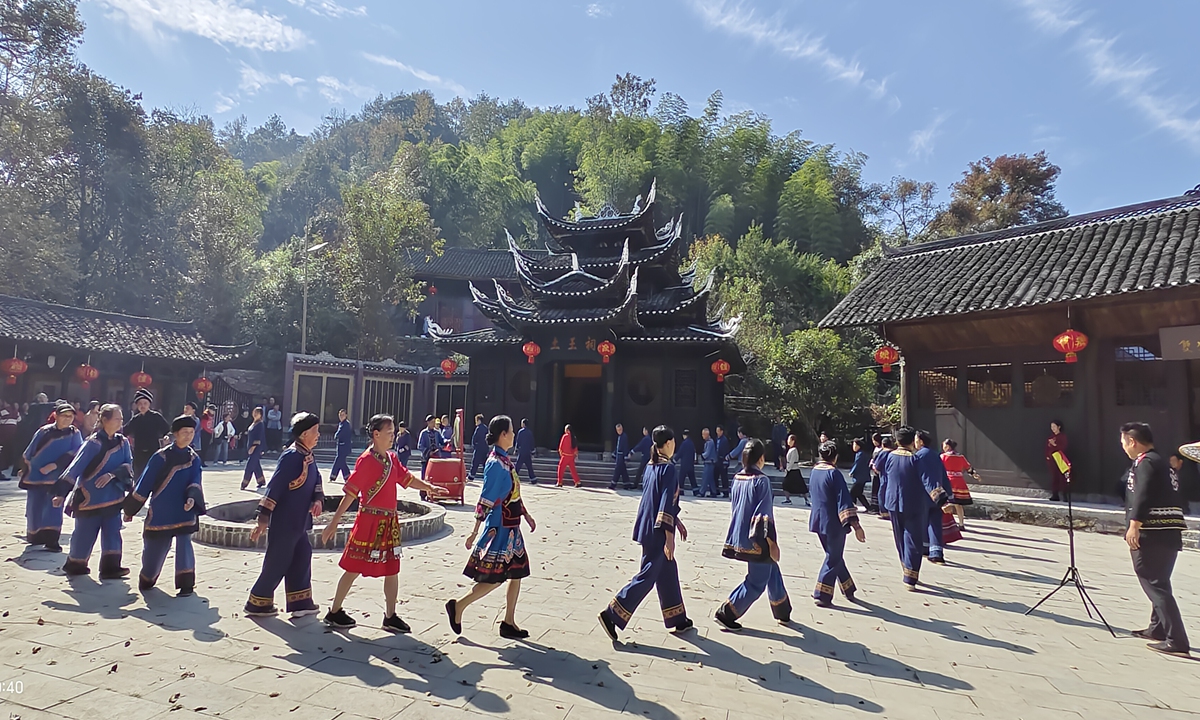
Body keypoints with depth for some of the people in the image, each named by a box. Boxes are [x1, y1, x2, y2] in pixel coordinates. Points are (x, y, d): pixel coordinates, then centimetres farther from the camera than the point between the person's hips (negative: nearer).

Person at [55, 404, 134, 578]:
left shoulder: (122, 442, 3)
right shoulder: (94, 442, -13)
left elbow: (128, 464, -1)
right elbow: (75, 467, -14)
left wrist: (112, 474, -19)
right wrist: (61, 492, -16)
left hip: (113, 495, 4)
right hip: (89, 496, -4)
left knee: (112, 532, 0)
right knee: (84, 533, 7)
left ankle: (110, 567, 3)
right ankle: (74, 564, 27)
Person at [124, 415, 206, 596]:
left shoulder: (194, 459, 3)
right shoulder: (161, 456, -6)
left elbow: (194, 484, -3)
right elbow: (144, 483, -1)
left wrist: (192, 498, -24)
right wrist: (130, 509, 4)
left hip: (184, 511, 1)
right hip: (160, 511, -1)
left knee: (184, 543, -10)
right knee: (155, 547, 9)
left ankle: (186, 582, 0)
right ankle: (146, 580, 36)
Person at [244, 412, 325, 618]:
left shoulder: (308, 456, 8)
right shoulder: (291, 456, -19)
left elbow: (316, 481, 12)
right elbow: (274, 488, -21)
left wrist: (318, 500, -9)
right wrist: (263, 520, -20)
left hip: (298, 522, 9)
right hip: (284, 522, -9)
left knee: (300, 560, 13)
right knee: (277, 563, 4)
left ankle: (301, 603, 22)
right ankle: (258, 604, 21)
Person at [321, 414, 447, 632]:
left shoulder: (392, 458, 8)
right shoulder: (366, 460, -15)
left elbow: (407, 478, 12)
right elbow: (350, 493, -16)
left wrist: (429, 487, -3)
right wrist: (334, 523, -16)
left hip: (389, 522, 8)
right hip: (369, 521, -7)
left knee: (392, 569, 10)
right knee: (354, 568, 5)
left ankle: (390, 617, 21)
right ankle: (334, 612, 23)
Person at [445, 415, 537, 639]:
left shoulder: (506, 461, 9)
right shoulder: (496, 464, -19)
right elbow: (485, 501, -20)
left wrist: (526, 514, 20)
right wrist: (475, 532, -18)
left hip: (511, 528, 9)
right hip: (499, 528, -9)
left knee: (516, 574, 11)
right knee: (494, 578, -2)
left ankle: (509, 623, 20)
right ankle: (457, 606, 14)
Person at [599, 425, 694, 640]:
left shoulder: (651, 466, 9)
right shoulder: (668, 469, -17)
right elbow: (667, 504, -21)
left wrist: (677, 521, 26)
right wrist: (669, 537, -20)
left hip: (647, 527, 9)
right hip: (657, 532, -9)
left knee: (668, 571, 18)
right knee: (648, 576, -2)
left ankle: (677, 620, 29)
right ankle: (611, 615, -4)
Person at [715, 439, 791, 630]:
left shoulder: (737, 479, 4)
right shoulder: (761, 480, -17)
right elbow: (765, 515, -19)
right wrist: (772, 542, -13)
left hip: (739, 537, 8)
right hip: (756, 540, -8)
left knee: (772, 572, 21)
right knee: (757, 581, 5)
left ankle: (783, 613, 34)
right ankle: (726, 613, 4)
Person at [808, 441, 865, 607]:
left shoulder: (814, 471, 6)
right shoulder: (834, 473, -17)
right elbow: (844, 500, -24)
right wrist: (855, 524, -27)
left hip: (818, 521, 7)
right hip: (833, 523, -7)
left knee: (834, 556, 20)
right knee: (833, 559, 4)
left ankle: (848, 589, 31)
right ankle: (822, 596, 5)